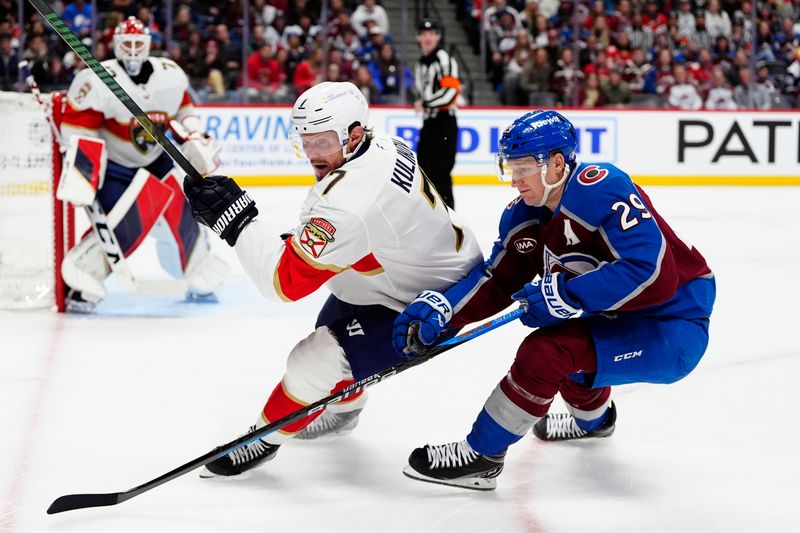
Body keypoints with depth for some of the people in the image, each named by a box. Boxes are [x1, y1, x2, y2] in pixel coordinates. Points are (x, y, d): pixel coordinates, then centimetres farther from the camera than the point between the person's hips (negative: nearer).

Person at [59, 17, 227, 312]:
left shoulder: (172, 77, -8)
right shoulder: (98, 81, -25)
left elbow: (182, 109, 12)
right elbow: (76, 127, -22)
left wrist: (196, 140, 0)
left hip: (156, 160, 5)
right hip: (112, 165, -5)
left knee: (178, 216, 3)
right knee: (125, 226, -23)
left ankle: (202, 278, 25)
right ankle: (81, 285, -14)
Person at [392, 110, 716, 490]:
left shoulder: (602, 189, -24)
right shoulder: (524, 214, 2)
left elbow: (654, 275, -31)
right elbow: (497, 280, 9)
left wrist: (566, 295, -30)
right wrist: (439, 310, -8)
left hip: (672, 330, -10)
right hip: (622, 319, 10)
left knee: (546, 352, -22)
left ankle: (480, 456, -6)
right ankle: (593, 417, 51)